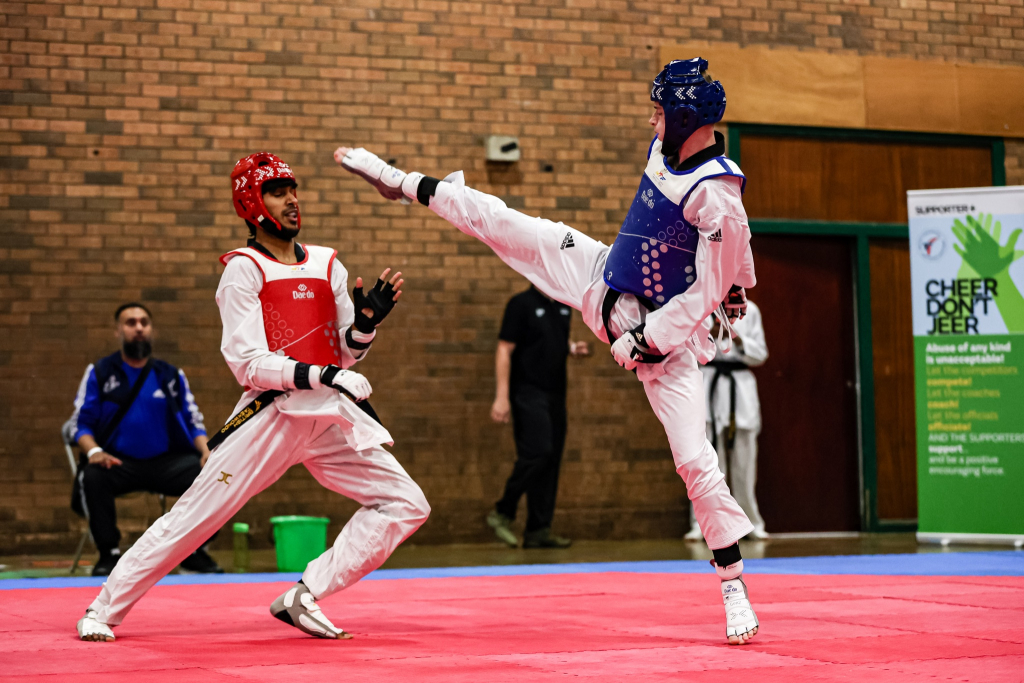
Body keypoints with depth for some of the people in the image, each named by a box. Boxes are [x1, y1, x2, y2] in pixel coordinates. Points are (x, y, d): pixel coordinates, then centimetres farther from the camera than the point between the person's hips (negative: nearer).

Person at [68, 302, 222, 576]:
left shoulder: (172, 376, 12)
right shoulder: (99, 373, 6)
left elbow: (194, 422, 12)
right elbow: (80, 422, 3)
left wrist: (206, 451, -9)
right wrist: (94, 451, -18)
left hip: (167, 461, 2)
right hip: (118, 461, -2)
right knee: (92, 477, -35)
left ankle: (195, 551, -5)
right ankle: (109, 554, -18)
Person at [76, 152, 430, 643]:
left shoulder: (326, 264, 14)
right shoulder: (243, 269, -3)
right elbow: (249, 362, -13)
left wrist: (367, 320, -5)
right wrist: (318, 375, -23)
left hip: (330, 416, 6)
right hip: (271, 413, -6)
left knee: (407, 505, -4)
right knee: (193, 517, -7)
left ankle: (303, 598, -4)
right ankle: (103, 609, 9)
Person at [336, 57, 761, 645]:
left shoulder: (719, 200, -28)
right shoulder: (666, 150, -4)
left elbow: (706, 294, -24)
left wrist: (645, 339, -22)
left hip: (667, 325, -7)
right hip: (605, 281, 7)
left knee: (695, 460, -10)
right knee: (508, 227, 5)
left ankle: (734, 585, 0)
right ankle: (407, 184, 27)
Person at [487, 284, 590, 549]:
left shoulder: (564, 306, 13)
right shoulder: (522, 304, -7)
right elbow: (504, 350, -9)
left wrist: (573, 347, 4)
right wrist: (502, 396, -14)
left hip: (556, 395, 7)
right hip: (529, 391, -7)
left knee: (552, 460, 5)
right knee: (538, 452, -18)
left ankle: (538, 531, 9)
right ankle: (502, 513, -2)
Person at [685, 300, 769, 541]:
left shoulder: (749, 309, 9)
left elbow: (760, 354, 7)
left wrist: (737, 339, -11)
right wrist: (710, 334, -17)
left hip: (741, 386, 2)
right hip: (709, 384, -1)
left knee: (744, 460, 3)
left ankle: (751, 523, 11)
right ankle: (701, 524, -3)